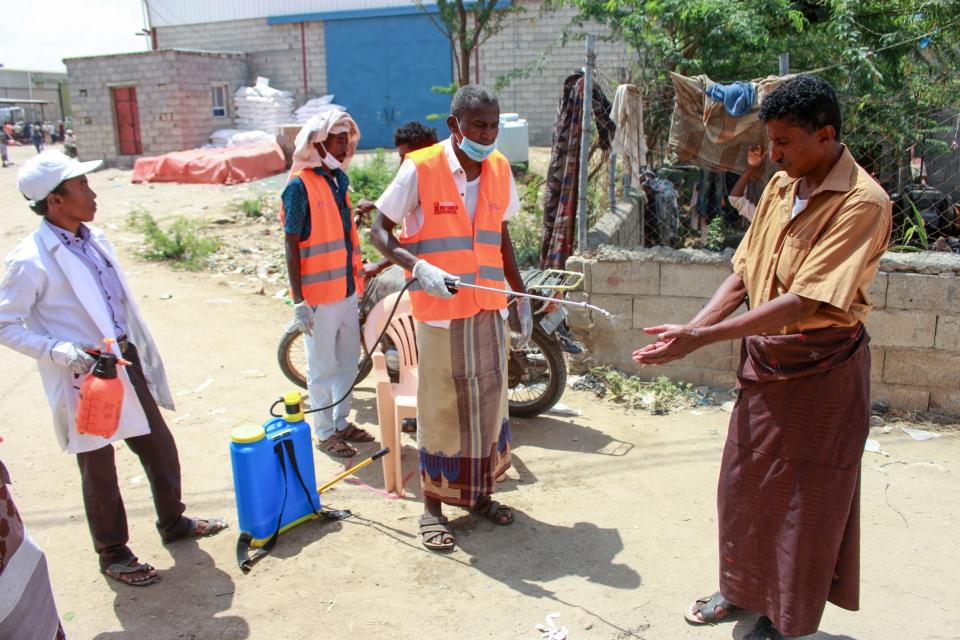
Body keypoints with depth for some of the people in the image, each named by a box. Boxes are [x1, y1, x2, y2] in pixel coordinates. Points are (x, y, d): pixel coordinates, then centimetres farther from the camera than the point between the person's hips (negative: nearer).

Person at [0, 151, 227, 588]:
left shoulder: (94, 239, 4)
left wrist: (143, 355, 15)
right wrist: (62, 352, -24)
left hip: (127, 364, 7)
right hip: (84, 377, -7)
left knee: (159, 448, 17)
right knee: (99, 470, 11)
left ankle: (173, 522, 39)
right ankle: (113, 553, 31)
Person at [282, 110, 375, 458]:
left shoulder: (338, 180, 10)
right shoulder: (300, 185, -12)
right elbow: (291, 245, -14)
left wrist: (359, 273, 19)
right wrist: (299, 301, -17)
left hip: (346, 289, 8)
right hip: (318, 295, -8)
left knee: (348, 360, 17)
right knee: (322, 368, 5)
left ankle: (341, 422, 33)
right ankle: (324, 433, 20)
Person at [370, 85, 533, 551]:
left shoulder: (500, 169, 5)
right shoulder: (420, 168, -11)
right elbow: (380, 232, -7)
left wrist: (521, 297, 15)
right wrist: (419, 267, -25)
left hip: (488, 309, 5)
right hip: (439, 311, -5)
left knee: (489, 399, 13)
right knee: (440, 406, 4)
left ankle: (479, 493, 31)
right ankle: (433, 504, 21)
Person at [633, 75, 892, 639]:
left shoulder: (863, 202, -20)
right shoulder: (781, 186, 3)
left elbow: (804, 304, -28)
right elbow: (744, 272, 4)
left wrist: (701, 339, -31)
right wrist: (691, 327, -11)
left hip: (821, 365, -7)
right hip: (763, 356, 7)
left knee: (803, 497, 9)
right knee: (744, 477, 17)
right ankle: (744, 586, 40)